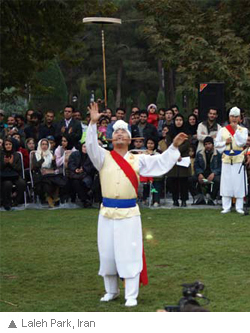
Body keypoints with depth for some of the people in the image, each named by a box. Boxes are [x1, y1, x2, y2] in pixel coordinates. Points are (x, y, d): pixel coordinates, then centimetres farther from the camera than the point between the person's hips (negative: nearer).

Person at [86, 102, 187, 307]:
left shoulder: (138, 160, 6)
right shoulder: (104, 157, 3)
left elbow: (161, 162, 4)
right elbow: (91, 146, -14)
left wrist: (174, 146, -7)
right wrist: (93, 123, -25)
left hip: (129, 213, -1)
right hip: (107, 212, 1)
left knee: (129, 255, -2)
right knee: (107, 254, 10)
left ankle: (131, 296, 4)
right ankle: (111, 291, 26)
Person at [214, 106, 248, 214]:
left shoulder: (243, 130, 5)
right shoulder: (223, 130, 8)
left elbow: (242, 142, -12)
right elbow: (216, 144, 9)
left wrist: (236, 129, -12)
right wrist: (225, 142, -7)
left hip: (238, 159, -1)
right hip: (226, 159, 1)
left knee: (239, 183, -2)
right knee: (226, 182, 0)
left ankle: (239, 207, 6)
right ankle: (226, 207, 6)